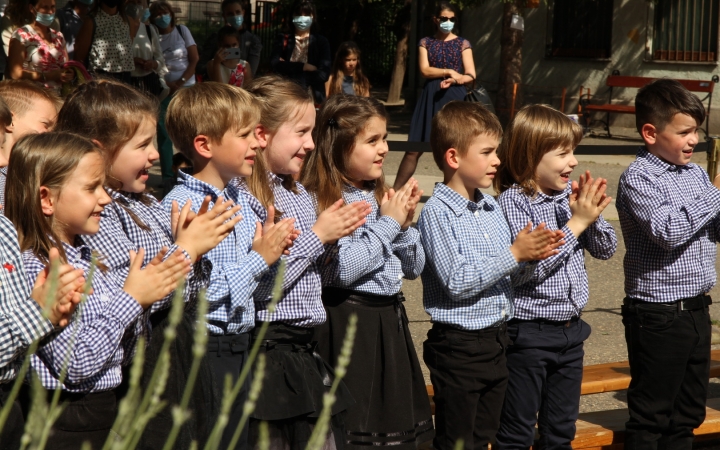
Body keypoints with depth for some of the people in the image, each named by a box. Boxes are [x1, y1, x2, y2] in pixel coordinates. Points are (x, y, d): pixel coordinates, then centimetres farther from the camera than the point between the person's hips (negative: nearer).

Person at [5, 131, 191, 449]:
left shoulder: (84, 256, 8)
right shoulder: (33, 268, -18)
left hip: (105, 410, 8)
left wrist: (145, 291, -2)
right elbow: (75, 364, -23)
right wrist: (130, 299, -16)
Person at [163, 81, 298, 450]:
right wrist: (258, 259, -19)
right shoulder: (181, 205, -18)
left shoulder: (239, 199, 9)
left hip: (240, 346, 8)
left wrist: (271, 249, -1)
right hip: (202, 350, -8)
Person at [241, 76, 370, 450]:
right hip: (269, 346, -9)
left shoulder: (300, 195, 12)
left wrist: (335, 233, 3)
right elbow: (259, 286, -24)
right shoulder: (244, 198, -15)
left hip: (305, 348, 9)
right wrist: (317, 236, -15)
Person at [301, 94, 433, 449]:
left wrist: (404, 223, -2)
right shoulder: (320, 201, -12)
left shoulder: (381, 196, 11)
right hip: (348, 324, -8)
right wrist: (387, 223, -14)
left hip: (390, 319, 8)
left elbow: (414, 267, 15)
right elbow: (342, 270, -24)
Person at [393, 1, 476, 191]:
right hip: (430, 97, 1)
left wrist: (454, 80, -17)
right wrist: (449, 72, -12)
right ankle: (395, 190, 5)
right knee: (414, 149, -1)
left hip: (455, 98, -1)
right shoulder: (426, 43, 9)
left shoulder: (462, 44, 6)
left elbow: (471, 75, 0)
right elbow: (425, 71, -3)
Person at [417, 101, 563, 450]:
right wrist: (514, 254, -20)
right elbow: (456, 282, -22)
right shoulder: (437, 213, -14)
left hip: (496, 341, 7)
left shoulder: (492, 208, 9)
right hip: (458, 345, -7)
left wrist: (531, 258, -6)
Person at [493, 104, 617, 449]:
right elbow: (531, 264, -25)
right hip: (529, 333, -7)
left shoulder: (571, 195, 4)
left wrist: (592, 216, -10)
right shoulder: (513, 201, -15)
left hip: (570, 330, 7)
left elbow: (606, 249, 9)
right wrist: (576, 222, -19)